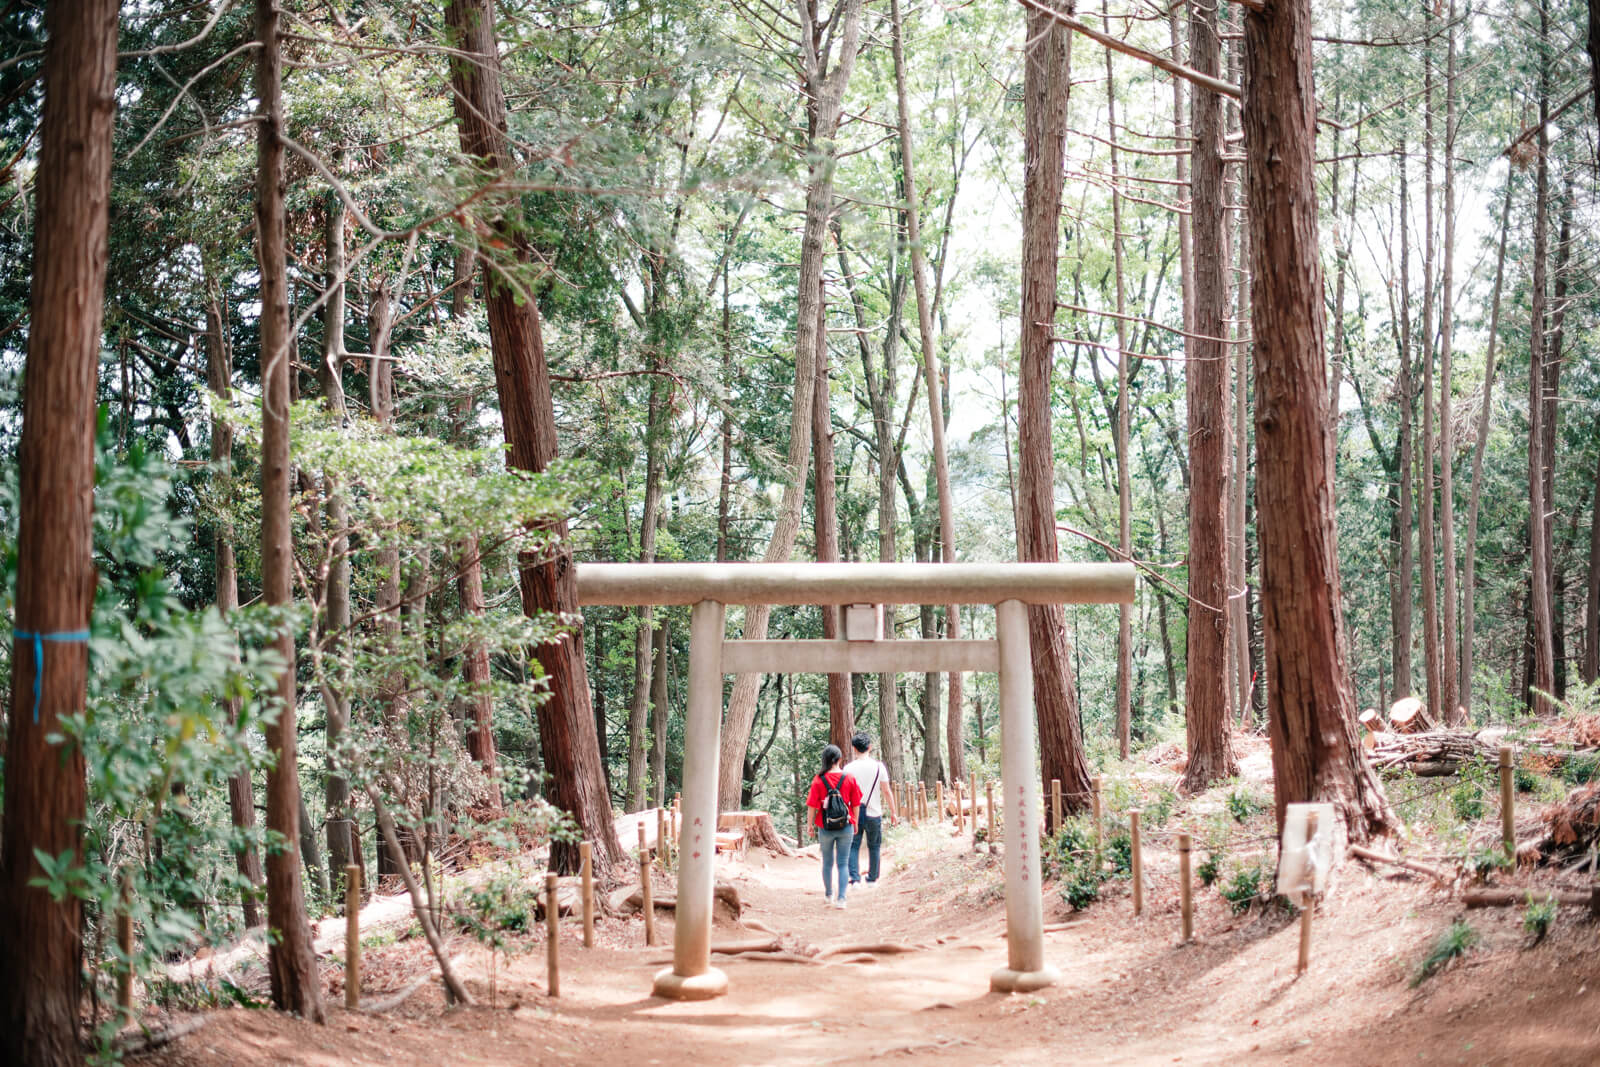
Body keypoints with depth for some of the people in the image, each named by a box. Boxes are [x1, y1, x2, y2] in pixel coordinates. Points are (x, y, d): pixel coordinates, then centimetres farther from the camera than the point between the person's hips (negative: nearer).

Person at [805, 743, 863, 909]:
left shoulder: (818, 780, -10)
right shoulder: (849, 779, -6)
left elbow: (812, 806, -8)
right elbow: (856, 804, 0)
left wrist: (811, 824, 6)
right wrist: (855, 823, 14)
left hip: (825, 827, 0)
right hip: (846, 827, 0)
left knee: (827, 862, 16)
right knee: (843, 863, 5)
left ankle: (829, 894, 31)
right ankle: (841, 898, -5)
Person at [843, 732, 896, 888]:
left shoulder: (848, 768, -5)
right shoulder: (879, 767, -4)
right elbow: (886, 791, -1)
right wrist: (893, 812, 8)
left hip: (853, 813, -1)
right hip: (873, 813, 1)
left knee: (853, 846, 5)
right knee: (874, 846, 14)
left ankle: (854, 878, -8)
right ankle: (872, 878, 20)